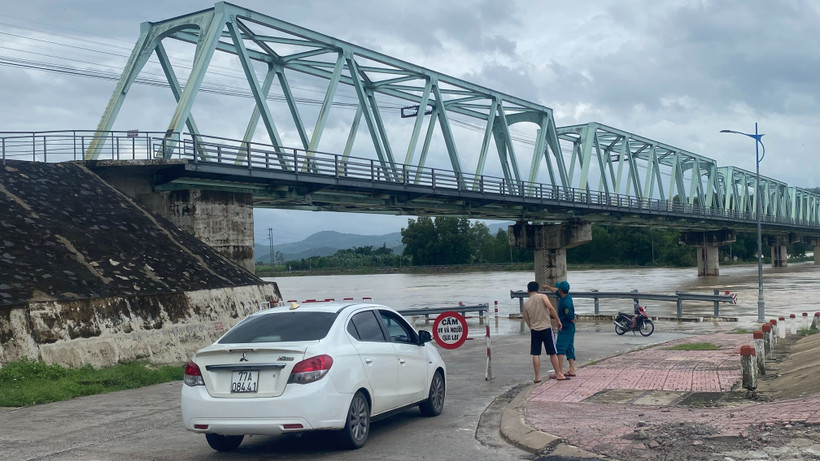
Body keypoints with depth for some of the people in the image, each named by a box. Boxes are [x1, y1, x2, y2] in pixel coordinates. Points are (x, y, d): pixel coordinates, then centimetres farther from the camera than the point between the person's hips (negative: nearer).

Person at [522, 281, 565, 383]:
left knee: (535, 354, 6)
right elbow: (551, 308, -18)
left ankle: (537, 377, 6)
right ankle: (558, 374, 14)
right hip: (546, 328, -2)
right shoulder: (542, 296, -4)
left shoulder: (526, 303, 7)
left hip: (534, 330, 2)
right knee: (552, 353, 7)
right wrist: (558, 321, -11)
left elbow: (527, 320, 12)